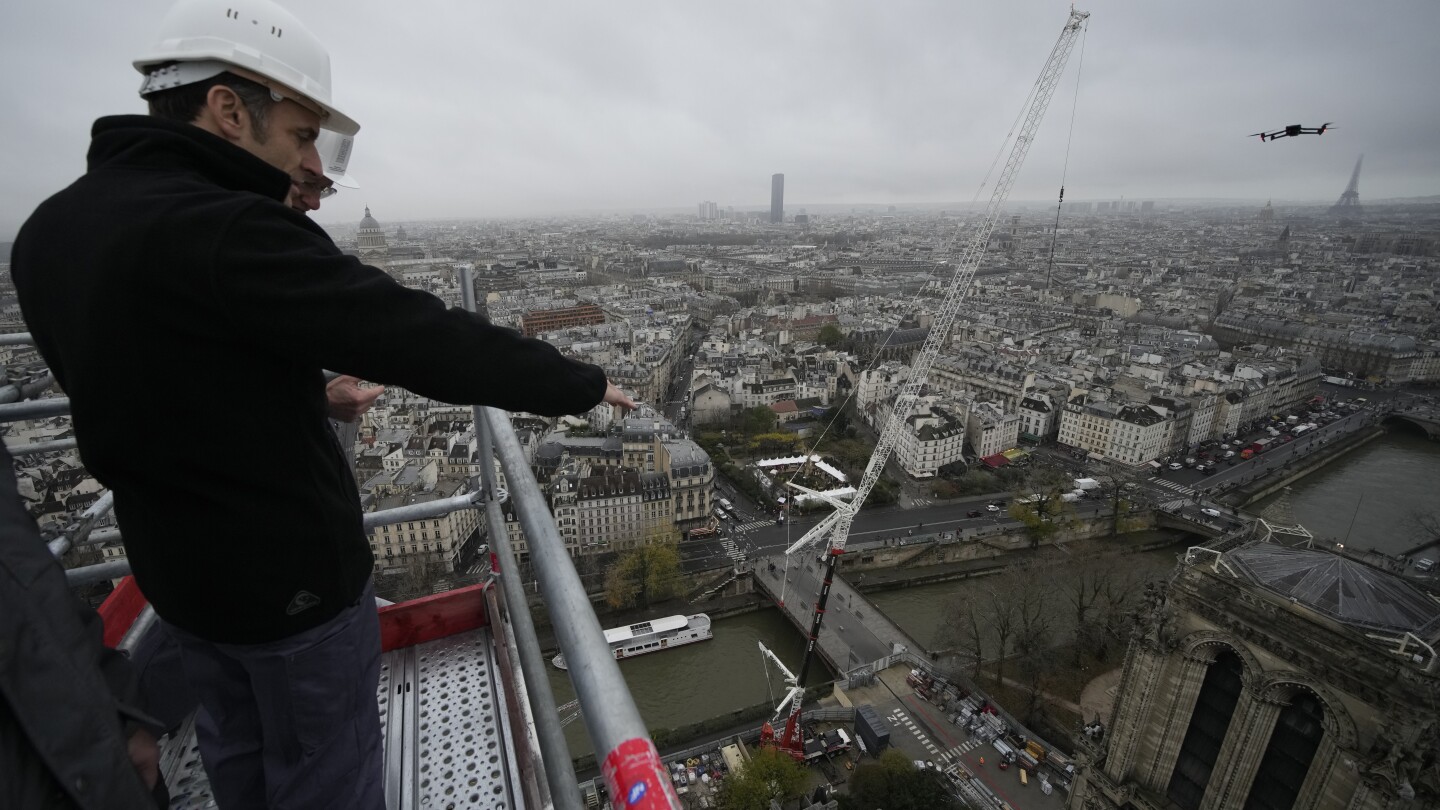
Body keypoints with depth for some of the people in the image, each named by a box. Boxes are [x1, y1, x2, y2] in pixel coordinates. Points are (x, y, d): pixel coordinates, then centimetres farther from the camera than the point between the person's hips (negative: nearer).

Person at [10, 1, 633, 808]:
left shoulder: (48, 231, 1)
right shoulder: (221, 234, -28)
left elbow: (130, 380, 11)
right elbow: (421, 336, -30)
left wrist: (310, 394, 12)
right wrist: (577, 382, -19)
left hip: (175, 565, 8)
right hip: (294, 576, -8)